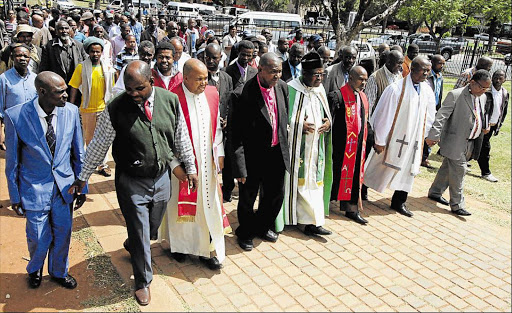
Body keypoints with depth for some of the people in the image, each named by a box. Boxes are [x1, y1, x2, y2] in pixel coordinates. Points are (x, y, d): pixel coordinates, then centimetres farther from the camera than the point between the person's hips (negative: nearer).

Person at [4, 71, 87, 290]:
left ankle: (59, 271, 46)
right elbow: (12, 161, -7)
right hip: (35, 189, -2)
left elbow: (78, 153, -1)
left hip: (64, 187, 2)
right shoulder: (15, 116, -18)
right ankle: (35, 269, 48)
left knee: (62, 234, 17)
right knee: (39, 239, 13)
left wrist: (82, 188, 3)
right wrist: (15, 196, -1)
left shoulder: (71, 111, -11)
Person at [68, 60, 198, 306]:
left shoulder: (170, 100, -6)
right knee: (140, 233, 7)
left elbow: (182, 137, 4)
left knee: (152, 230, 19)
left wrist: (190, 168, 9)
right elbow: (98, 145, -3)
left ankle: (131, 246, 56)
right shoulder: (115, 108, -14)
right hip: (131, 182, -3)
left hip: (162, 177, 3)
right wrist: (82, 178, 3)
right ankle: (142, 282, 32)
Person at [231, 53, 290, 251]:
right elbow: (237, 133, -19)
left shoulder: (282, 87, -2)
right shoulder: (245, 93, -21)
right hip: (252, 154, -6)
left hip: (276, 152, 6)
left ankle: (262, 227, 45)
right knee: (247, 198, 11)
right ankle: (245, 233, 37)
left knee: (276, 194, 19)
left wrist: (284, 148, 13)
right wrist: (240, 166, -20)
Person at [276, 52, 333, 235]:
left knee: (315, 181, 6)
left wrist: (328, 122, -1)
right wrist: (300, 126, -21)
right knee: (298, 181, 3)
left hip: (316, 146, 6)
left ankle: (312, 221, 13)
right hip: (297, 147, -6)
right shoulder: (291, 90, -12)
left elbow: (326, 114, 20)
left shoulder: (320, 90, 9)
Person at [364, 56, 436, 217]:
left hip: (413, 140, 6)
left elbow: (429, 116, 14)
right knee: (380, 168, 5)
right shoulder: (396, 88, -16)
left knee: (408, 170, 12)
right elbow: (385, 115, -15)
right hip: (394, 138, -6)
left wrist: (422, 136, 12)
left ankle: (399, 202, 27)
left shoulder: (427, 91, 2)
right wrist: (380, 140, -13)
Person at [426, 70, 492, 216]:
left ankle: (435, 192, 31)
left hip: (470, 143, 7)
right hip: (455, 142, -7)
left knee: (448, 169, 17)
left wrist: (485, 127, 8)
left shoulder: (483, 97, 10)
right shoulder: (455, 95, -14)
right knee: (459, 170, -6)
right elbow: (441, 116, -20)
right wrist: (433, 136, -27)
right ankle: (457, 205, 4)